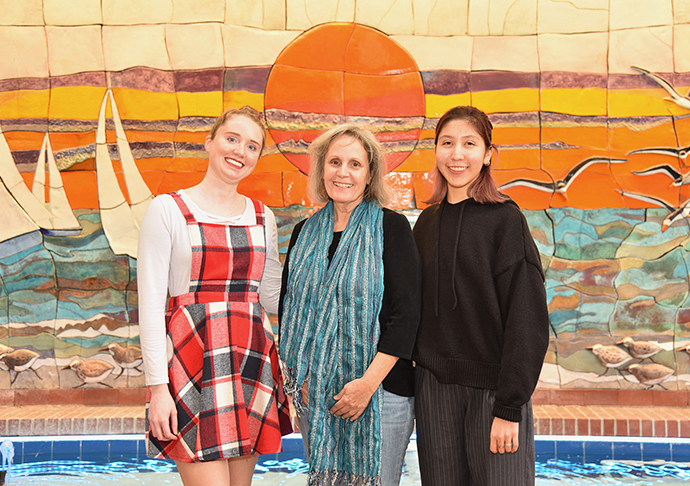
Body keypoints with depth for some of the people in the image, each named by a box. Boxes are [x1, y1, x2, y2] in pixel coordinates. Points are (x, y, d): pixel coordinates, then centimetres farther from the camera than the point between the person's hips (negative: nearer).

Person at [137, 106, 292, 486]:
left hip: (251, 361, 5)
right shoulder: (168, 210, -2)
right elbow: (150, 303, -5)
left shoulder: (262, 217, 12)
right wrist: (157, 385, -10)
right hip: (192, 361, -5)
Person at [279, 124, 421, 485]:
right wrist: (297, 375, 1)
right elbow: (287, 307, 12)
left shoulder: (391, 228, -5)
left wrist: (369, 381, -17)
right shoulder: (306, 232, 8)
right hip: (313, 391, 4)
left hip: (380, 389, -4)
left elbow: (406, 313, -11)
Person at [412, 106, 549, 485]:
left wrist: (509, 407, -14)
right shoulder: (427, 222, 7)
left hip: (492, 386, -4)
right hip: (434, 385, 4)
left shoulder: (505, 220, -8)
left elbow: (528, 318, -11)